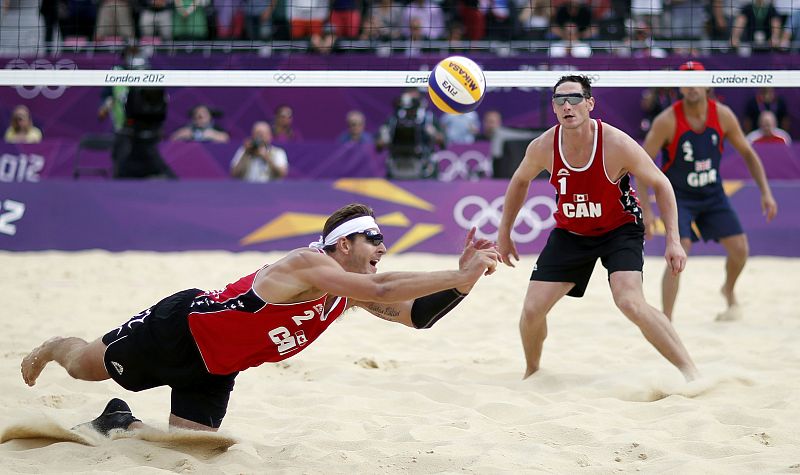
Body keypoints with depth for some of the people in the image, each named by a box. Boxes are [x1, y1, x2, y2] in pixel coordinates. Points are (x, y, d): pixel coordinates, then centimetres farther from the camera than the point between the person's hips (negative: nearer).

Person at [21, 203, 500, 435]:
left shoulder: (349, 291, -8)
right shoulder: (305, 265, -34)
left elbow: (417, 314, -10)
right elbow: (382, 291, -47)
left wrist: (463, 279, -25)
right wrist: (461, 276, -49)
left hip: (216, 366, 7)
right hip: (180, 326, -7)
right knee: (87, 365, 14)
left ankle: (119, 422, 31)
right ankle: (51, 347, 49)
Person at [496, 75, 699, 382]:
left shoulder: (617, 144, -26)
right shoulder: (543, 147, -17)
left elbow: (660, 184, -12)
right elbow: (520, 181, 6)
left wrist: (673, 239, -18)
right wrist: (504, 234, 10)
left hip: (620, 229, -4)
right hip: (570, 232, 4)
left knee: (630, 302, -27)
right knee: (532, 310, -3)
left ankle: (689, 369, -16)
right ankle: (532, 372, 26)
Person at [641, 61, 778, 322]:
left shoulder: (723, 115, -11)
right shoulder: (667, 121, -22)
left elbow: (747, 153, 2)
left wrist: (765, 192, -5)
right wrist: (645, 210, -22)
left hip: (712, 194, 4)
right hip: (678, 196, -4)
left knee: (740, 249, 1)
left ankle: (729, 291, 34)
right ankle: (666, 320, -17)